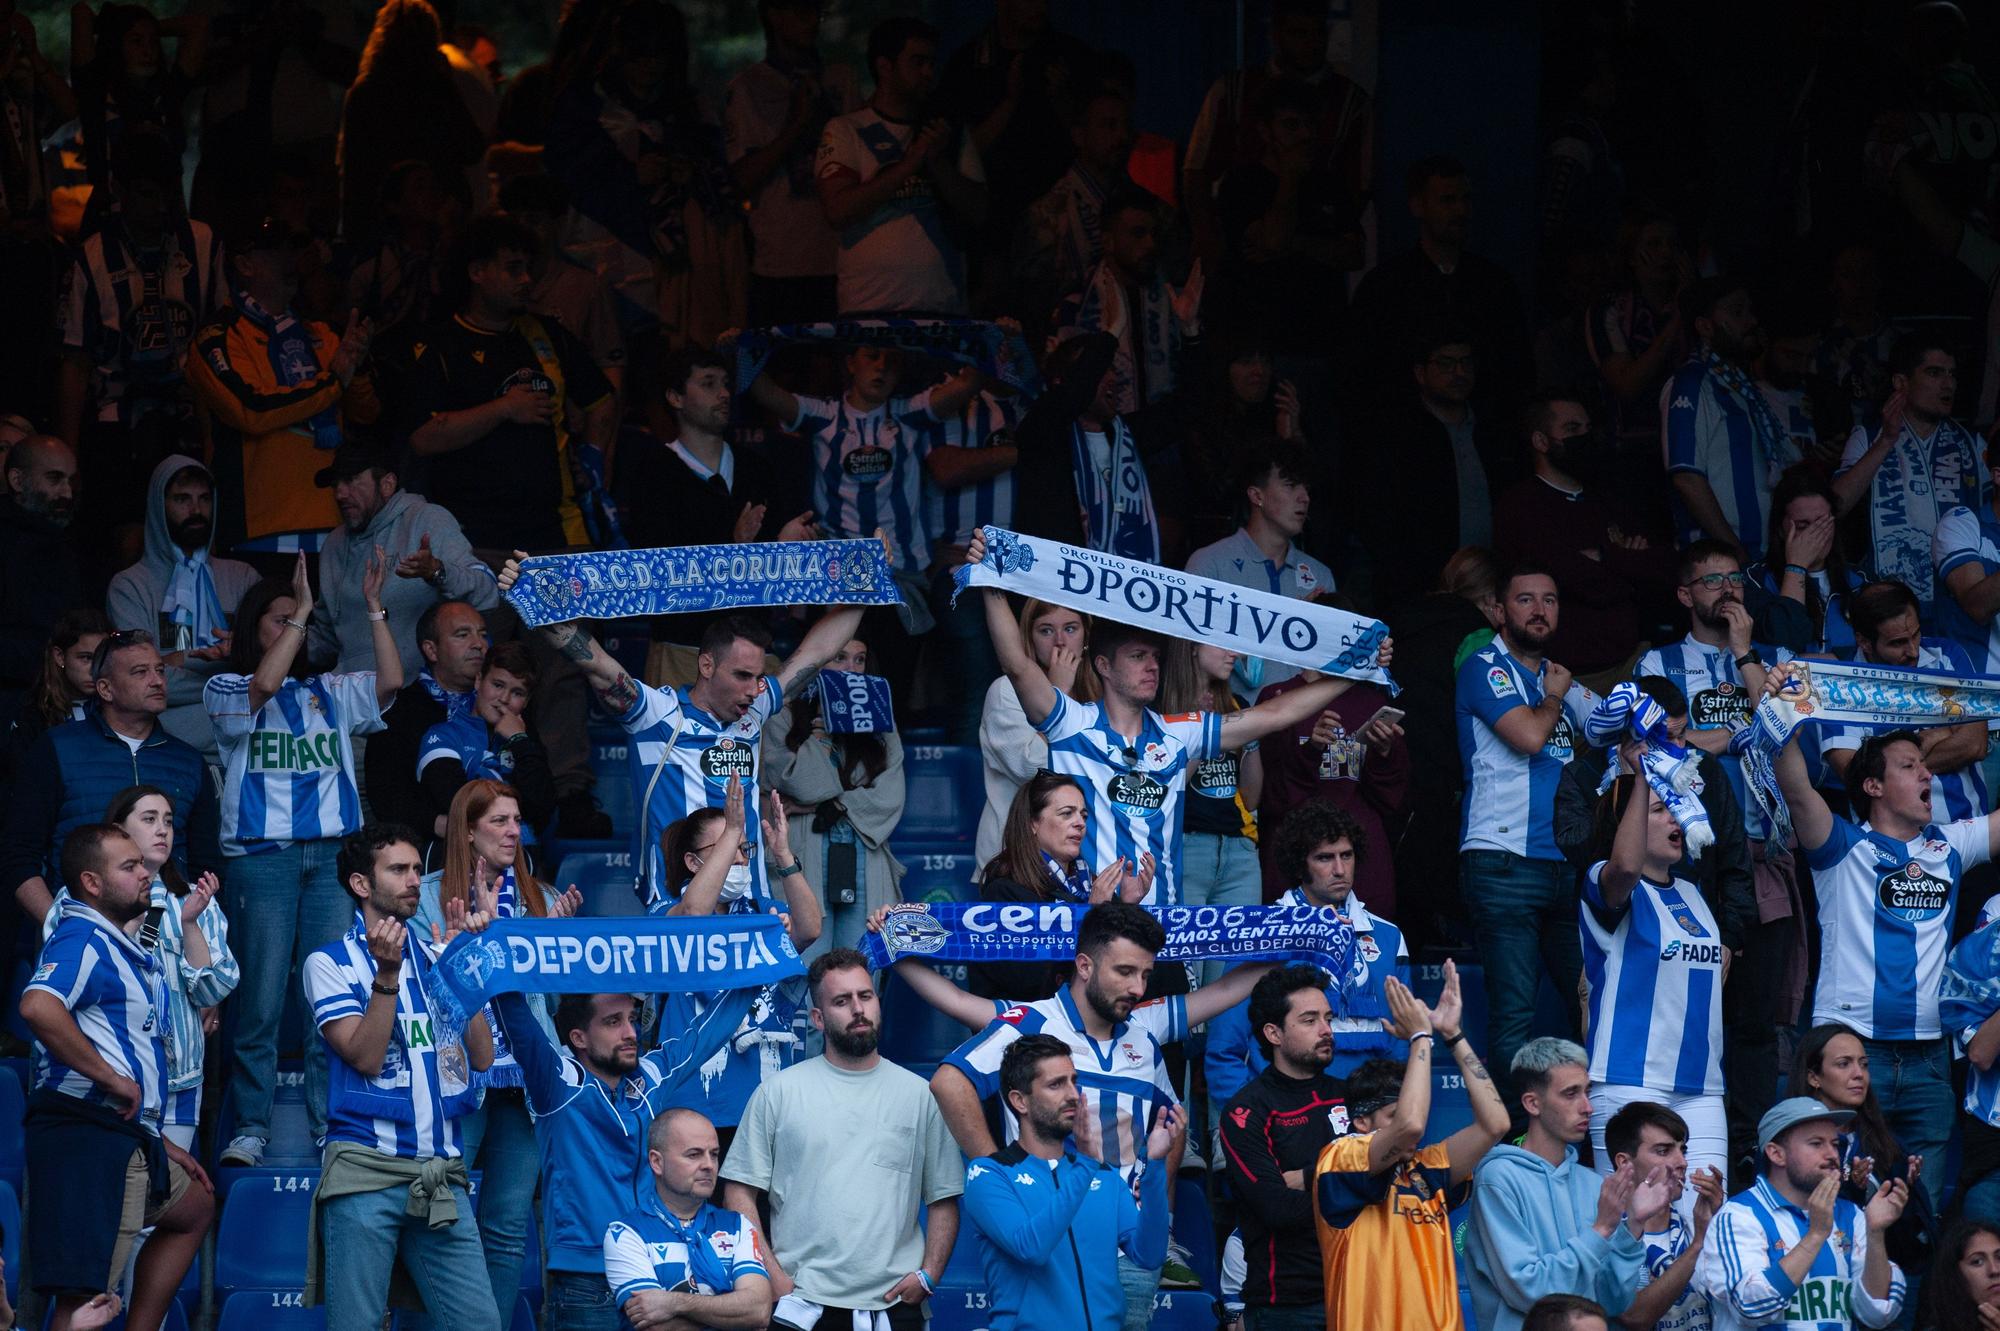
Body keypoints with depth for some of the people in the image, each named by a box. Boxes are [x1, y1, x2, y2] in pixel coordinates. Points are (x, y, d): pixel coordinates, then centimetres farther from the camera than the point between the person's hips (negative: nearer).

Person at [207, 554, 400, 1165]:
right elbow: (264, 685, -14)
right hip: (262, 855, -3)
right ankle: (251, 1127, -3)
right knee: (262, 994, -6)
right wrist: (303, 611, -11)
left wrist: (374, 607, 1)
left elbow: (391, 680, 5)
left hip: (333, 854, 3)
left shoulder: (328, 693, 19)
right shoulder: (226, 690, 8)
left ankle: (331, 1120, 1)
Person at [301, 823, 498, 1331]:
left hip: (441, 1175, 4)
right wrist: (387, 974, -18)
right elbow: (366, 1057, -9)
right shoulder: (329, 964, 2)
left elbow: (481, 1056, 8)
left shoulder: (437, 957, 15)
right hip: (366, 1173, -4)